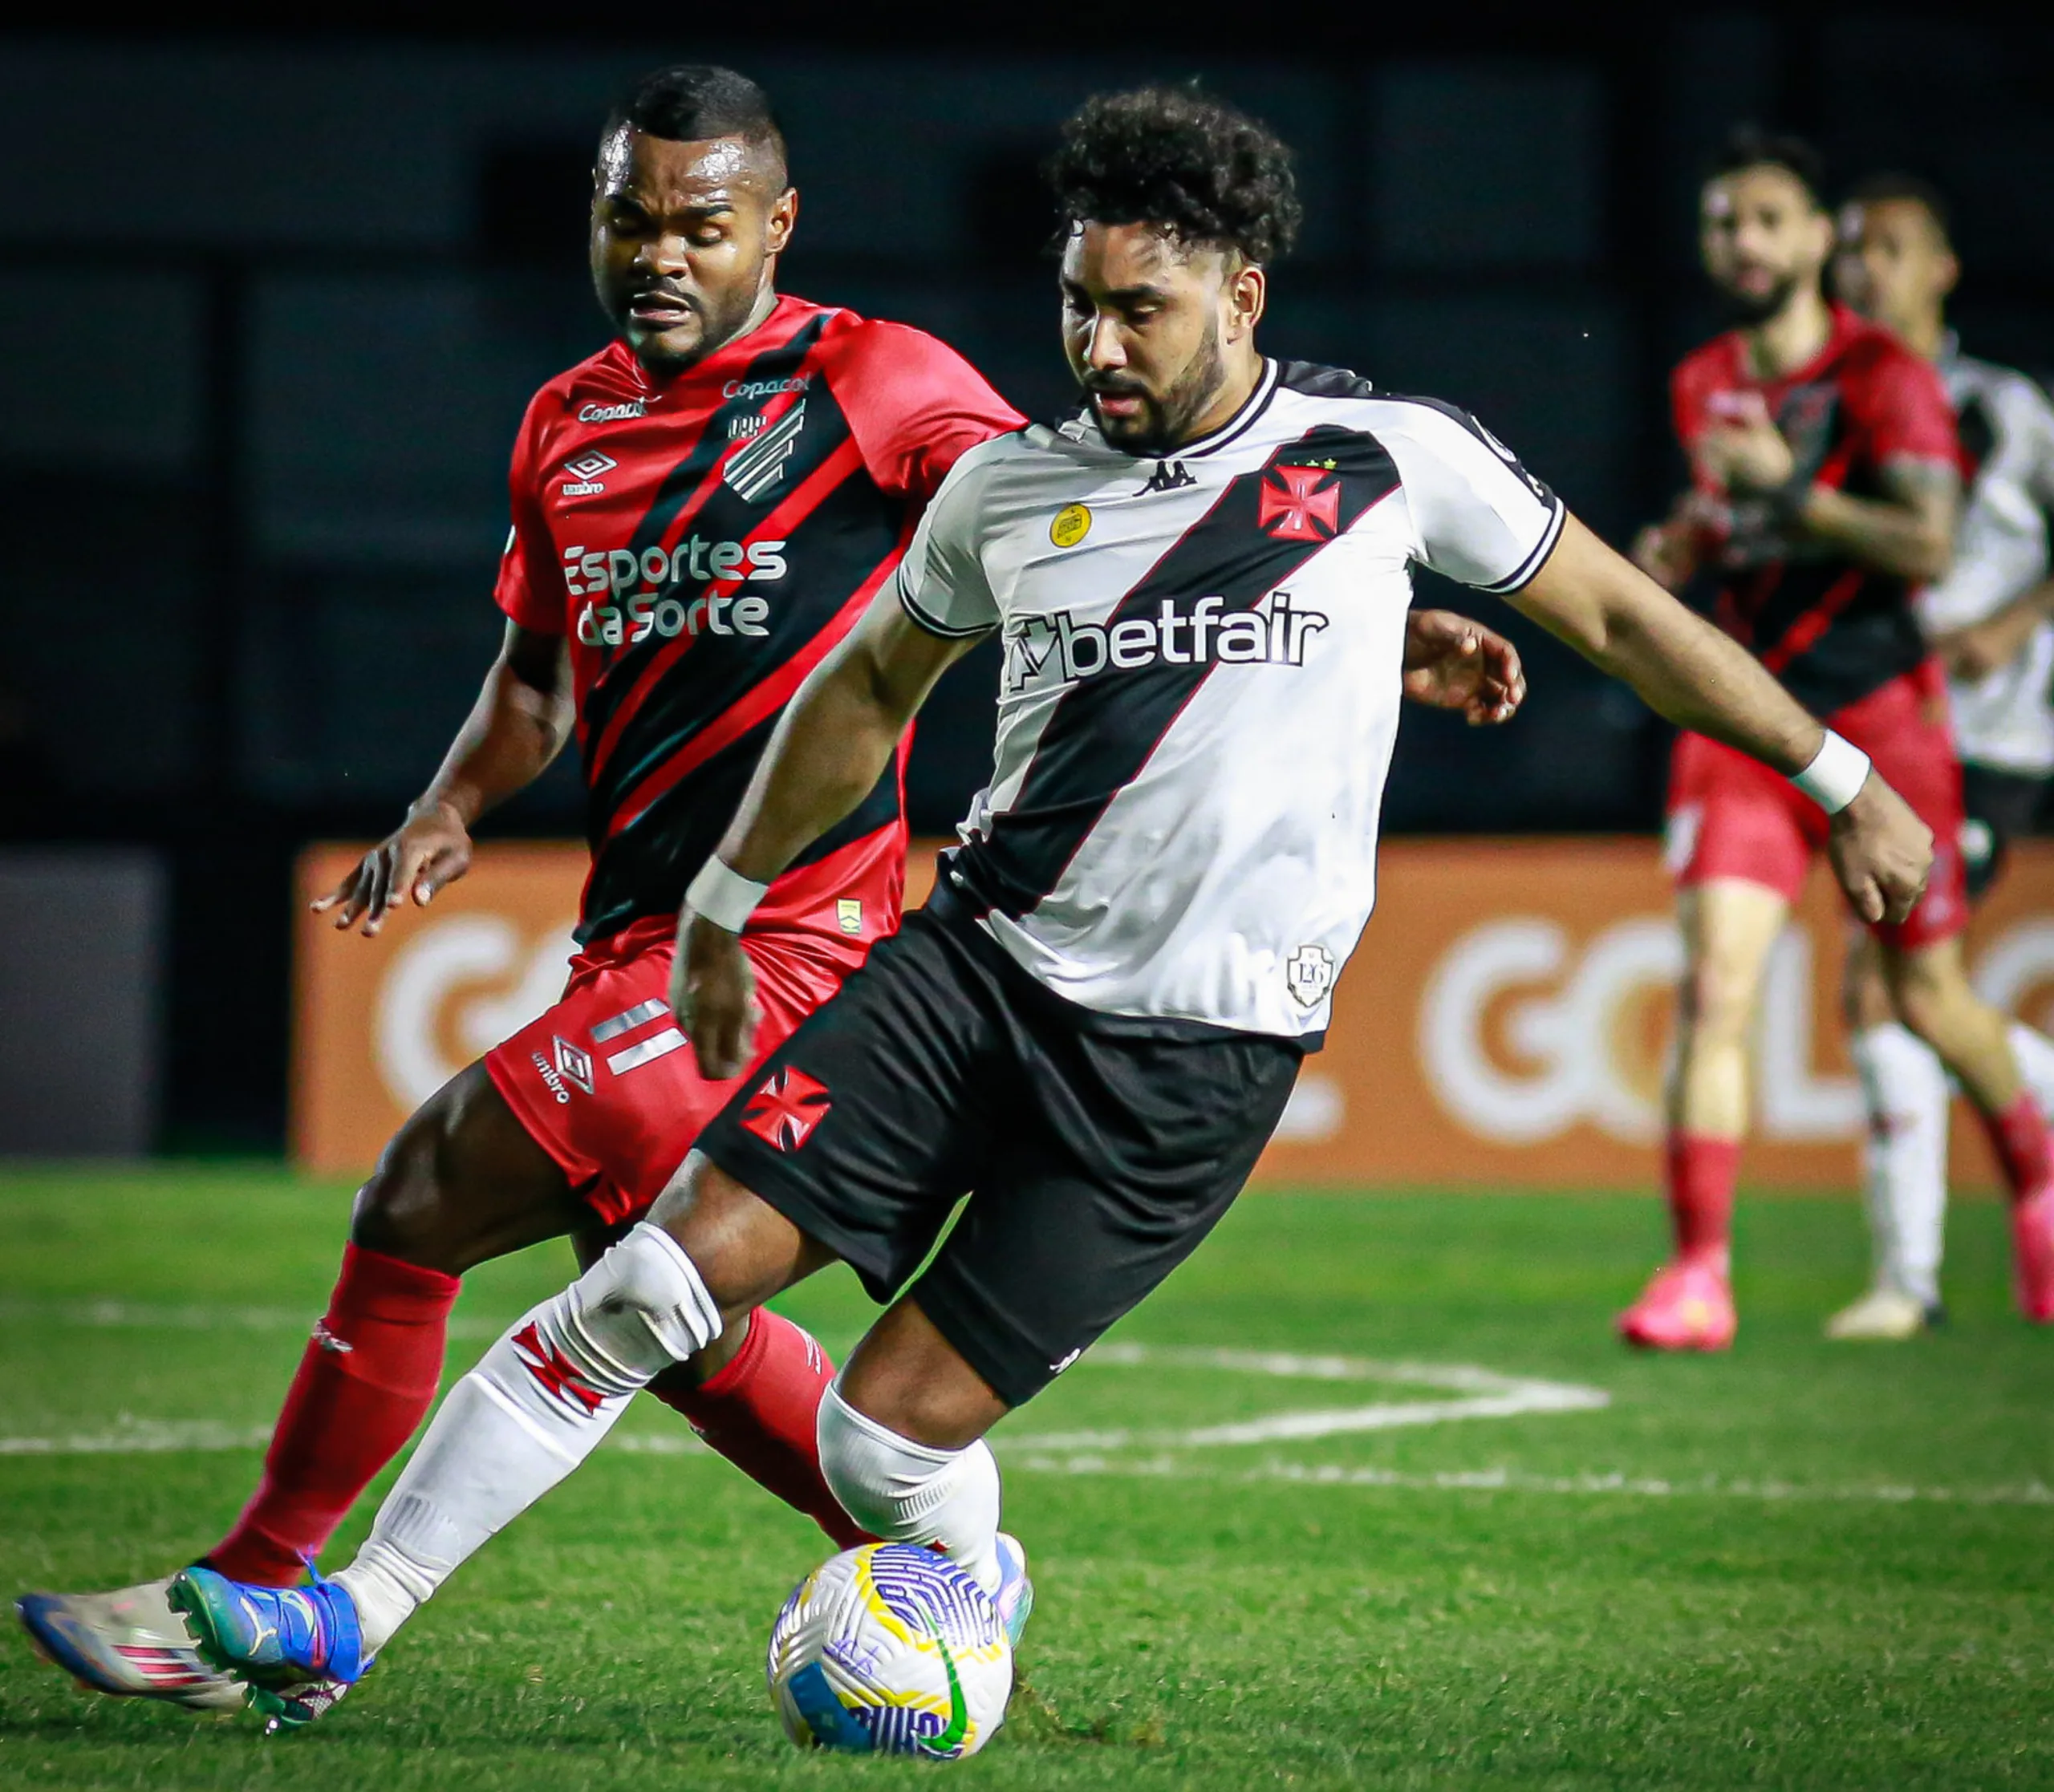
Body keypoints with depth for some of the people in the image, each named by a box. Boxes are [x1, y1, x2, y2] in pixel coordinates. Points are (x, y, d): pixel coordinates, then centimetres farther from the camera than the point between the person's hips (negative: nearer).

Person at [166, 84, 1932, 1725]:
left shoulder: (1392, 455, -3)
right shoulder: (1010, 485, 6)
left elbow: (1616, 610, 9)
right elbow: (875, 680, 24)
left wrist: (1839, 778, 12)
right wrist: (726, 899, 29)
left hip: (1194, 1048, -3)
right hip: (978, 961, 3)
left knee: (887, 1438, -10)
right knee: (660, 1272, -11)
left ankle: (978, 1590, 27)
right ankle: (347, 1616, -3)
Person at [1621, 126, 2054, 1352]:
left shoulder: (1884, 377, -9)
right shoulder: (1704, 388, 9)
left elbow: (1930, 542, -21)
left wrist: (1787, 488, -25)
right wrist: (1681, 549, 6)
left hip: (1875, 712, -3)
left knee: (1928, 994, 10)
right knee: (1714, 985, -14)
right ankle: (1700, 1273, -15)